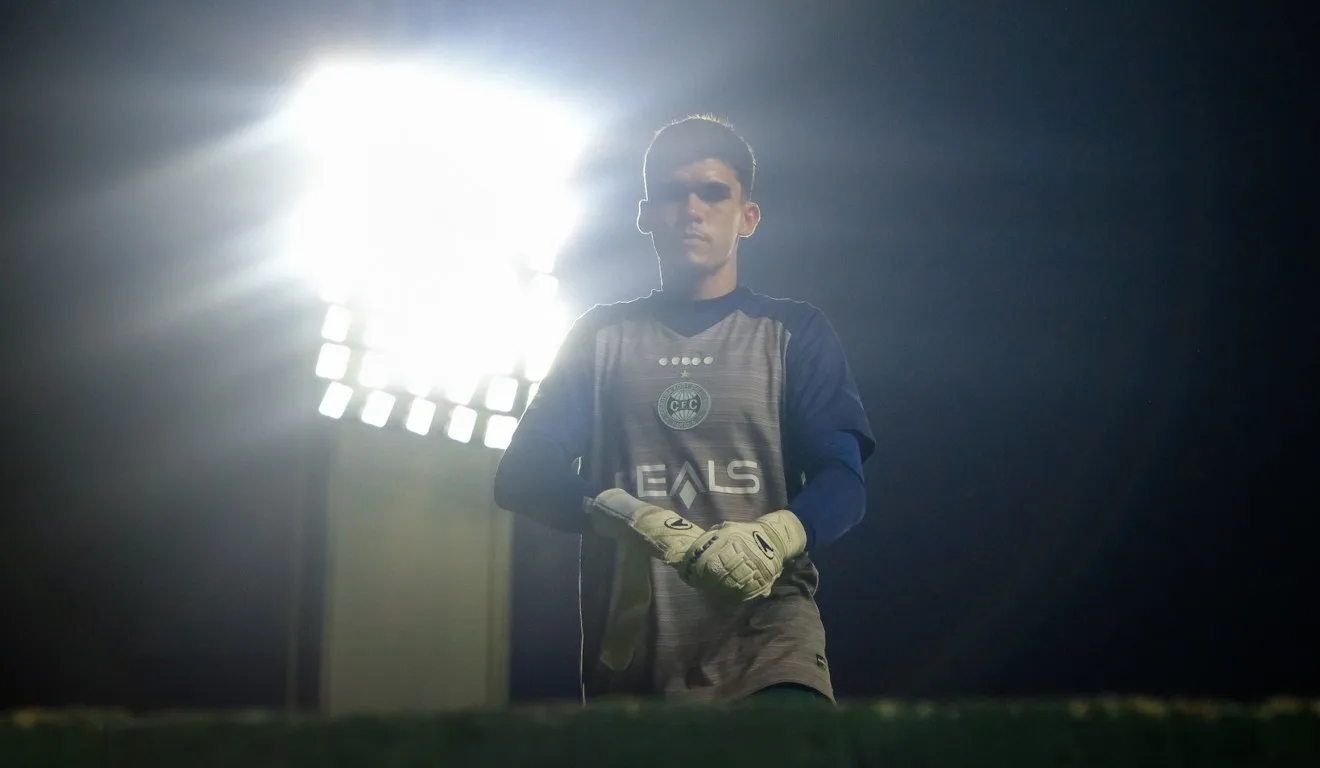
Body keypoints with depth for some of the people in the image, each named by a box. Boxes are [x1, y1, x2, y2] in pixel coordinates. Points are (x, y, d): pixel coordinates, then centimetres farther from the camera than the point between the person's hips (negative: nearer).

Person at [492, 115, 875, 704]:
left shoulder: (792, 331, 12)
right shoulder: (601, 334, 15)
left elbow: (841, 480, 2)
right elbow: (521, 475, 4)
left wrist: (772, 537, -22)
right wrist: (633, 519, -16)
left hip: (765, 635, -2)